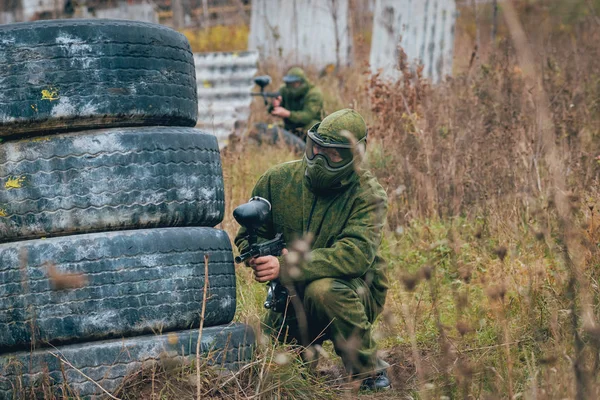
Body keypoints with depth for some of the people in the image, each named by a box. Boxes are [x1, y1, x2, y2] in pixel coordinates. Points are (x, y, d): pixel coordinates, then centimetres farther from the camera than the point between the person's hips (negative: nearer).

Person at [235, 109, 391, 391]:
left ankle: (370, 371, -18)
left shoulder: (368, 195, -17)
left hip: (354, 293, -5)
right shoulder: (279, 179, -4)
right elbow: (247, 234, 5)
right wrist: (258, 257, -21)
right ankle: (306, 354, 28)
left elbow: (356, 255, -32)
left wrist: (286, 266, -40)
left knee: (323, 289, -38)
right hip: (291, 297, 5)